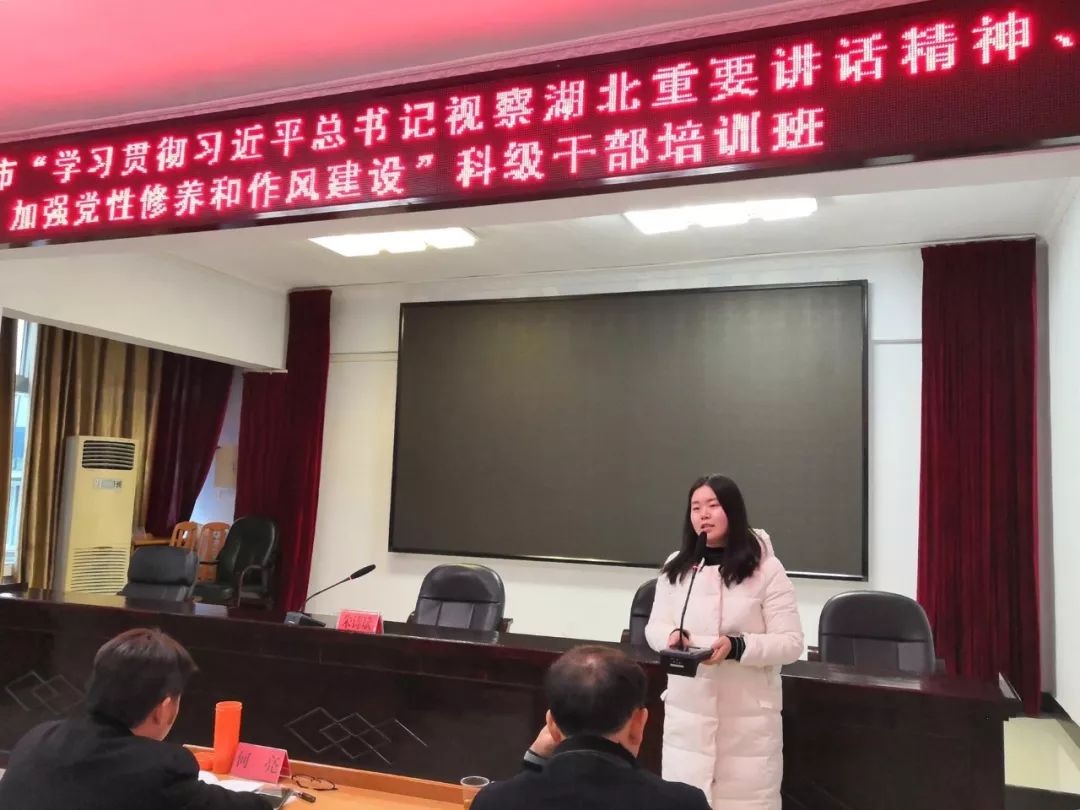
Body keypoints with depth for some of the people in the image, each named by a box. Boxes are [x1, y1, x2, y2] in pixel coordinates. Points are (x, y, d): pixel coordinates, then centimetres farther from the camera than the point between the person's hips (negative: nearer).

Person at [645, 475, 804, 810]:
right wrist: (671, 636, -14)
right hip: (687, 715, 3)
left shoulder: (766, 569, -8)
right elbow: (654, 626, 9)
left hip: (748, 719, -3)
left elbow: (791, 643, -8)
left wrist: (738, 647, -25)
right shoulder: (675, 567, 5)